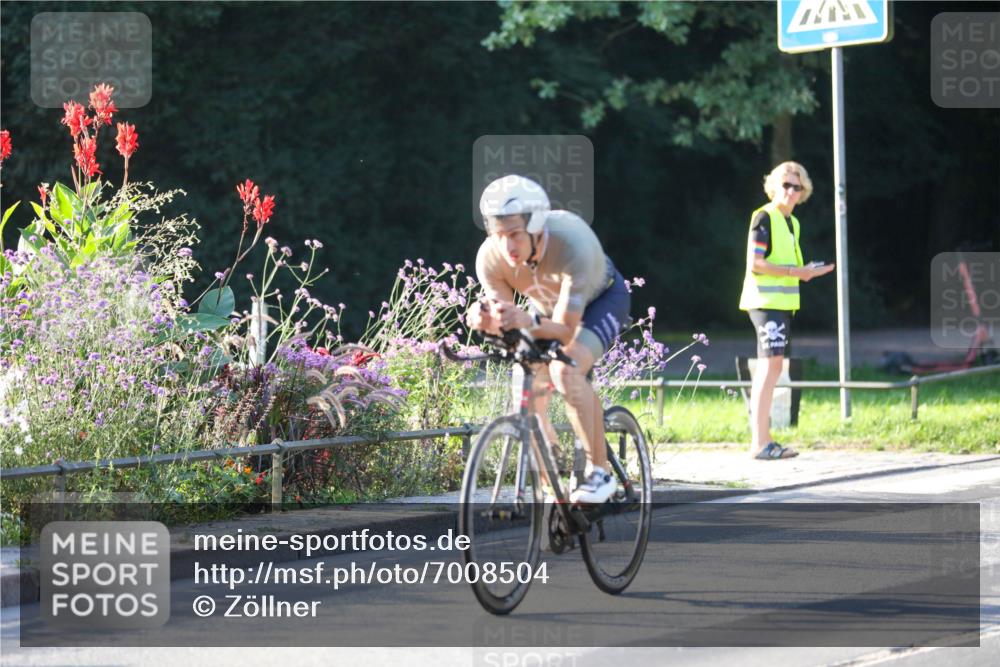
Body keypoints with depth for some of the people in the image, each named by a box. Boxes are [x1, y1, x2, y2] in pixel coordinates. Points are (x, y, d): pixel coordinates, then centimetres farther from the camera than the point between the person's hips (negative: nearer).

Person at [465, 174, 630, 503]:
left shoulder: (572, 244, -42)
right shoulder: (490, 259, -29)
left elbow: (565, 329, -38)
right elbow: (507, 328, -23)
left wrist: (529, 321, -59)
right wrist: (487, 322, -46)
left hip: (601, 299, -5)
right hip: (548, 306, 5)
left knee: (565, 369, -33)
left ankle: (600, 472, -21)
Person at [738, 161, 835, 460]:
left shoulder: (791, 222, 18)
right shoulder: (764, 217, -9)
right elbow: (755, 263, -16)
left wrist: (806, 272, 9)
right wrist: (794, 272, -17)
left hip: (783, 301, 9)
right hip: (766, 301, -9)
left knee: (771, 368, 10)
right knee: (769, 366, -14)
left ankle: (762, 439, 13)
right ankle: (760, 443, -17)